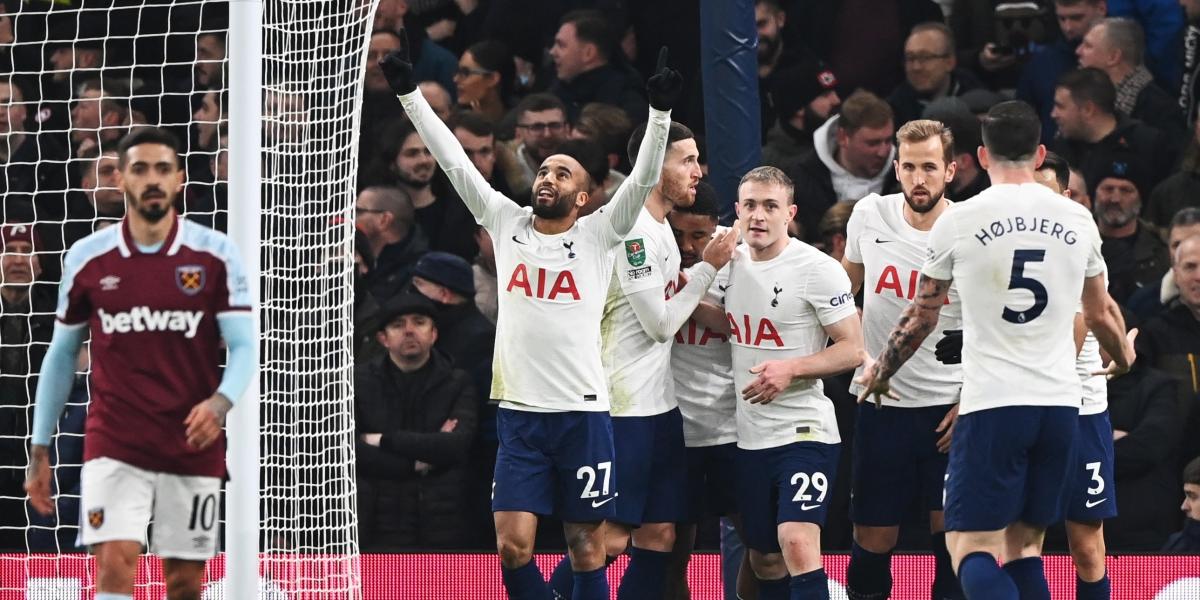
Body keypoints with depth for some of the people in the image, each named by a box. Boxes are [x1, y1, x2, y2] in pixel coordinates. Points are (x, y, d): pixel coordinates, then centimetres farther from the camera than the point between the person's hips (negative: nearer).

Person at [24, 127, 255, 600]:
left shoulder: (216, 255, -2)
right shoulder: (88, 258, 2)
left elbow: (244, 347, -4)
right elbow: (61, 355, 11)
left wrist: (220, 403, -26)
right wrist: (39, 451, 11)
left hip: (193, 449, 1)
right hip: (113, 448, -1)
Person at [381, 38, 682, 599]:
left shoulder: (597, 234, 3)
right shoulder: (507, 223, 9)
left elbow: (643, 178, -8)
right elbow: (454, 161, 7)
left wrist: (660, 112, -22)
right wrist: (408, 94, 2)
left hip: (583, 412, -2)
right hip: (519, 411, 2)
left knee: (586, 548, 1)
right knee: (512, 545, -6)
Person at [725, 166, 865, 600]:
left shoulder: (819, 270, -10)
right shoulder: (731, 262, 9)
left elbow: (852, 350, -11)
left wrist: (791, 369, -22)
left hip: (804, 431, -7)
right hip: (749, 435, 7)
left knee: (798, 544, -22)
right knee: (764, 560, 11)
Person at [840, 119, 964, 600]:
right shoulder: (869, 215, -1)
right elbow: (846, 284, 18)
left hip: (949, 406, -2)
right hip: (881, 402, 2)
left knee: (951, 531, -5)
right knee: (873, 540, 4)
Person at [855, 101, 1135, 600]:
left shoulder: (958, 221, -3)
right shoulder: (1078, 221, 6)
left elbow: (921, 317, 9)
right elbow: (1100, 314, 21)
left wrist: (880, 371, 28)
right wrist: (1123, 358, 44)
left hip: (991, 406, -4)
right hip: (1060, 404, 4)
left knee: (972, 549, -5)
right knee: (1024, 547, 14)